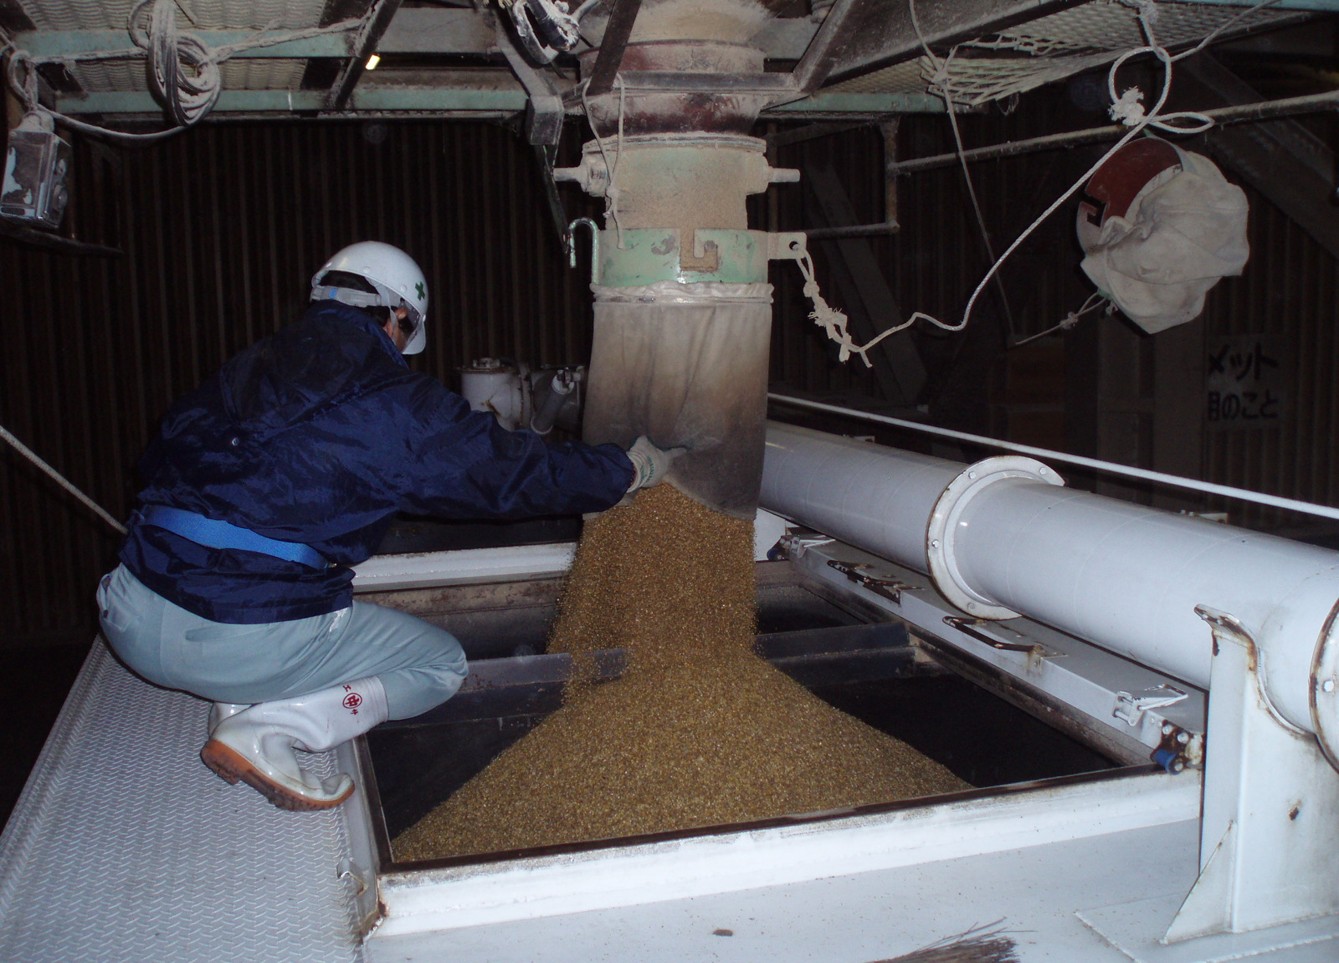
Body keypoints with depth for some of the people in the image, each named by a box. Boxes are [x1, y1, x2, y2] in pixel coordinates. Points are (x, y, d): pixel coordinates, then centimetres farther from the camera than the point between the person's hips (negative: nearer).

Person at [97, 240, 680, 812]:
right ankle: (264, 732, -5)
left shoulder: (254, 366, 12)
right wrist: (631, 469, 16)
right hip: (244, 638, -7)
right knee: (442, 665, 15)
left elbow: (160, 459, 19)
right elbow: (513, 470, 2)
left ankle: (234, 704, 11)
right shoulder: (396, 403, -5)